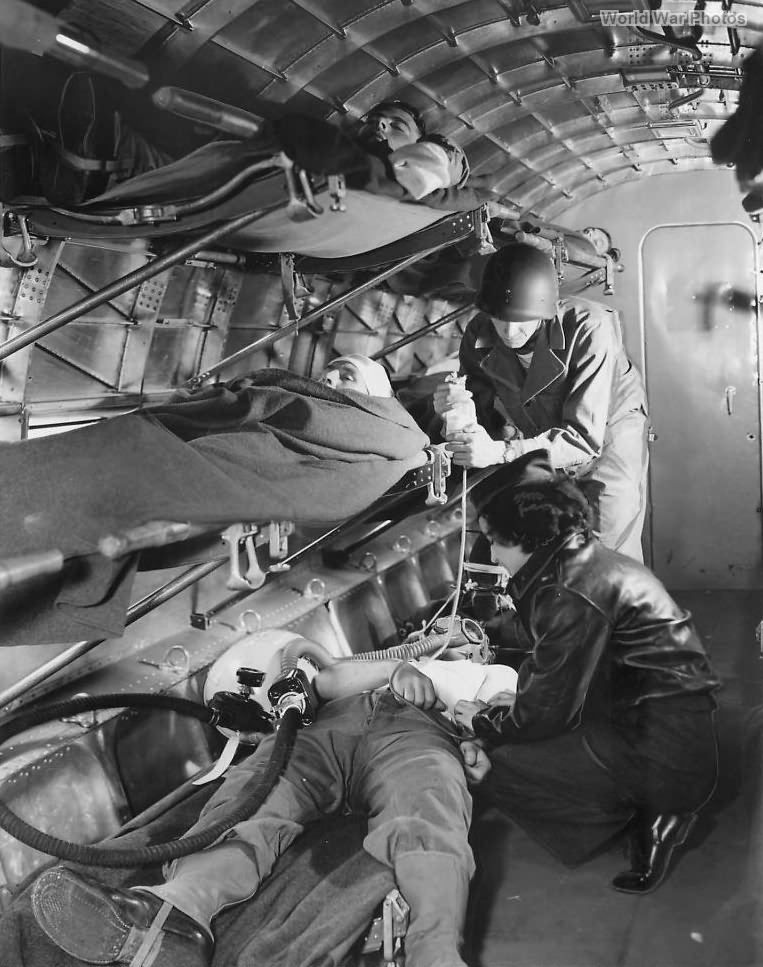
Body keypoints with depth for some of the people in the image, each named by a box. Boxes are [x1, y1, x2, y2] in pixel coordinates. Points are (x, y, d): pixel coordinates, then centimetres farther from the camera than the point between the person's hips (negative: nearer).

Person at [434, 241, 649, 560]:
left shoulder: (589, 328, -33)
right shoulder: (478, 336, -19)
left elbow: (584, 437, -36)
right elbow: (488, 422, -10)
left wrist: (501, 452, -47)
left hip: (606, 425, -3)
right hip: (538, 433, 3)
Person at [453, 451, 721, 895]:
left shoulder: (574, 595, -23)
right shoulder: (582, 558, 7)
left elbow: (547, 712, -16)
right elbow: (556, 669, 20)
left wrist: (485, 723, 1)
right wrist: (509, 705, 10)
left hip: (666, 753, -10)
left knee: (499, 769, -8)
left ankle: (652, 813, -3)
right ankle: (652, 808, 10)